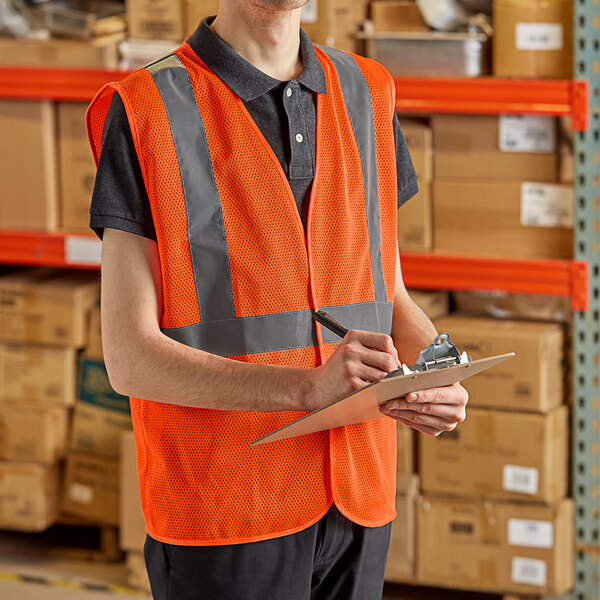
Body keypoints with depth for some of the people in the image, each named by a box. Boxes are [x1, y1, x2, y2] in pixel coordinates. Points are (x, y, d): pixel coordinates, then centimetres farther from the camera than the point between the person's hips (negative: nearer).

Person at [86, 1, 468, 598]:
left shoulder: (366, 95, 10)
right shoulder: (143, 114, -8)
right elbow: (130, 357, -13)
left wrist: (441, 380, -8)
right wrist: (309, 387, -26)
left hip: (355, 508, 5)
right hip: (222, 516, -5)